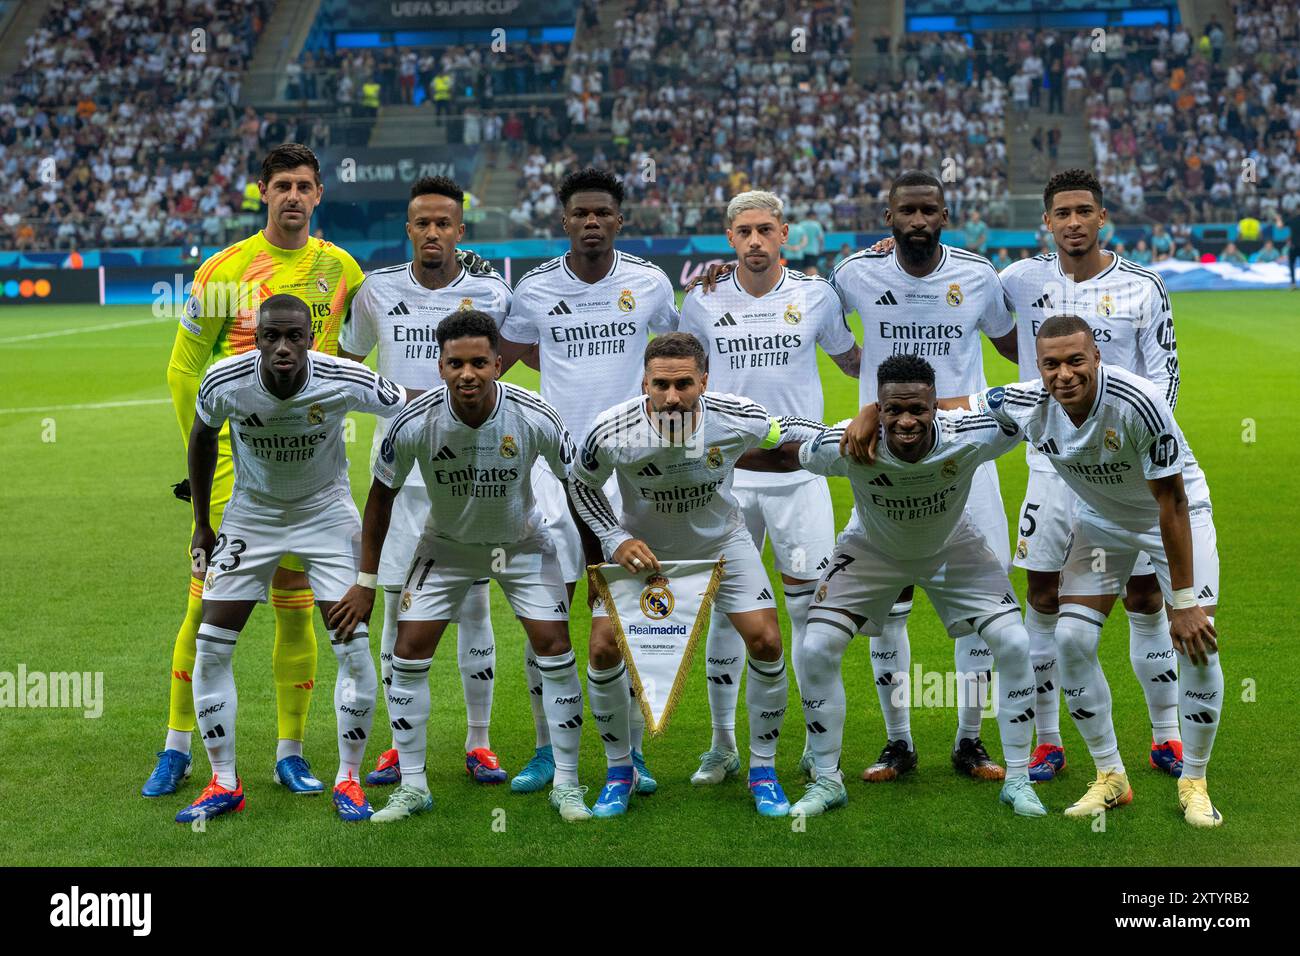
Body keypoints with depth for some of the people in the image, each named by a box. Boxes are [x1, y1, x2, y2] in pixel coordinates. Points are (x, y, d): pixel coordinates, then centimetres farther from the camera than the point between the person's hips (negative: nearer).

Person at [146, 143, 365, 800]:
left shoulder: (340, 268, 5)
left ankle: (290, 752, 15)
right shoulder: (224, 269, -1)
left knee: (295, 607, 5)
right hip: (232, 456, -1)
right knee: (206, 606, -1)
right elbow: (183, 367, 5)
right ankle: (177, 747, 12)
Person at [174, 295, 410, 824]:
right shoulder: (224, 382, -21)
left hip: (326, 512, -1)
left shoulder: (345, 382, -27)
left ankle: (348, 780, 8)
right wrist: (201, 523, 7)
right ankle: (224, 784, 10)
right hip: (251, 512, 1)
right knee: (211, 646, -5)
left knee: (353, 645, -10)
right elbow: (203, 436, 1)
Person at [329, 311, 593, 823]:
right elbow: (381, 494, -9)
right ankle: (412, 786, 7)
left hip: (522, 541, -1)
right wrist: (366, 582, -6)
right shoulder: (415, 422, -26)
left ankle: (566, 783, 4)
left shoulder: (535, 418, -28)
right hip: (447, 543, 1)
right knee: (408, 650, -8)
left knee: (554, 646, -11)